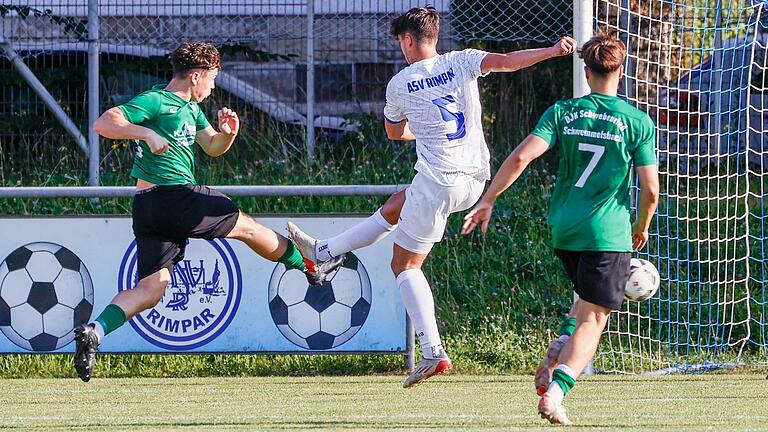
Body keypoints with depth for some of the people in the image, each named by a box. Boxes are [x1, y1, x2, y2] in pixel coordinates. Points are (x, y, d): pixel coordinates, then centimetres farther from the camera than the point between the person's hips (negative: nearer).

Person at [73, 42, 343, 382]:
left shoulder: (190, 108, 21)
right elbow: (102, 124, -15)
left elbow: (212, 147, 28)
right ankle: (311, 267, 30)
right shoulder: (155, 102, -9)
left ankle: (94, 331, -19)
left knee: (150, 290, -2)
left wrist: (227, 133, 5)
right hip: (175, 198, -10)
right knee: (247, 226, 11)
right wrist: (146, 133, -27)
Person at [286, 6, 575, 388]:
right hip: (475, 179, 5)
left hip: (438, 181, -5)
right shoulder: (461, 62, 1)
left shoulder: (400, 84, 0)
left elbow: (394, 132, 19)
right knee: (395, 206, 27)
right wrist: (554, 50, -17)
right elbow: (506, 61, -17)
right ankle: (322, 252, 38)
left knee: (405, 263, 5)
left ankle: (433, 352, -7)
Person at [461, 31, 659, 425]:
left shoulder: (562, 113, 1)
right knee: (593, 319, -2)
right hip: (608, 232, -4)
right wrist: (641, 228, 14)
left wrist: (488, 200, -2)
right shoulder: (638, 121, -4)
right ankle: (556, 391, -19)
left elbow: (521, 157, -9)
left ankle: (563, 346, 8)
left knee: (589, 299, 30)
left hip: (563, 229, 4)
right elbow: (650, 189, -5)